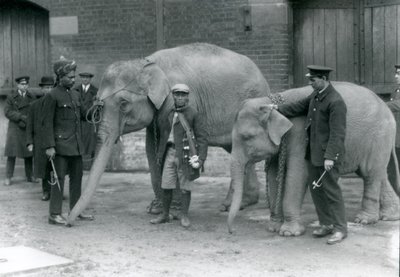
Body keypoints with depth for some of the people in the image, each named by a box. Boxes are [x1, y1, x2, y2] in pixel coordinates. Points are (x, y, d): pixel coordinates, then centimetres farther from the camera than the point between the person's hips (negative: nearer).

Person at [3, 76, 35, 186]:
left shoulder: (32, 98, 7)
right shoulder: (11, 97, 1)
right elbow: (7, 112, -8)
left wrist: (26, 122, -13)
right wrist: (22, 117, -17)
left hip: (28, 129, 2)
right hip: (14, 129, -2)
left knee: (29, 154, 5)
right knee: (11, 154, -4)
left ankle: (29, 176, 15)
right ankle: (8, 178, 1)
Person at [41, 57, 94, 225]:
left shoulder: (75, 95, 13)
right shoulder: (52, 96, -9)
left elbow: (84, 115, 21)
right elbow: (47, 123, -11)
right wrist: (49, 146, -16)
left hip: (75, 144, 7)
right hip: (60, 144, -7)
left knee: (77, 176, 12)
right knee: (59, 177, -4)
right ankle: (54, 215, 3)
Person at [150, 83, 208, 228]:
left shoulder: (194, 115, -4)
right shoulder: (169, 114, 14)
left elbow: (203, 137, -8)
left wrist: (201, 159, -15)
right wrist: (159, 154, 17)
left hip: (185, 155, -5)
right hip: (170, 153, 5)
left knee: (185, 187, 0)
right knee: (166, 185, 5)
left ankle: (184, 216, 11)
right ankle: (165, 215, 18)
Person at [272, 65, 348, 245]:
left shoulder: (336, 102, -18)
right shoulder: (316, 95, 9)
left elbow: (337, 133, -22)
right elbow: (300, 107, 24)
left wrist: (330, 156, -26)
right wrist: (278, 109, 19)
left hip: (328, 153, -9)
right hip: (314, 152, 9)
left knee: (331, 189, -4)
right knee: (315, 188, 11)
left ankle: (340, 228, 5)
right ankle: (327, 224, 21)